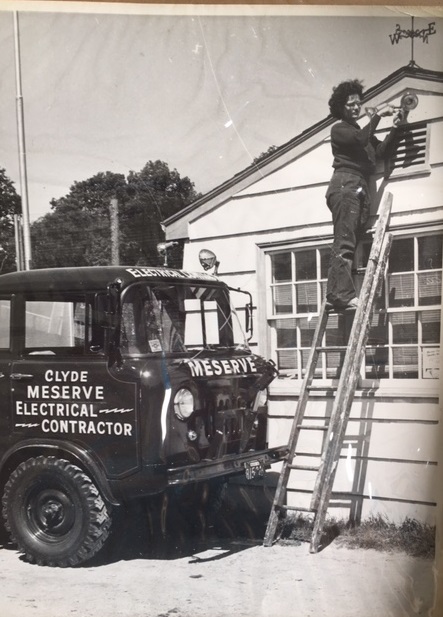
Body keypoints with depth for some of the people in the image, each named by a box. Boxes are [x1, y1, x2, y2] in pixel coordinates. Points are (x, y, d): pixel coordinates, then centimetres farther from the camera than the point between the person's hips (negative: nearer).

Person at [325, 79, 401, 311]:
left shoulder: (361, 131, 30)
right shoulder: (339, 129, 6)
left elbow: (380, 151, 14)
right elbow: (360, 140, -14)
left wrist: (394, 127, 5)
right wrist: (377, 115, -7)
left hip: (360, 188, 8)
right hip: (345, 184, -8)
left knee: (350, 244, -1)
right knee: (344, 243, -18)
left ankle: (336, 295, -6)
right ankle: (342, 294, -27)